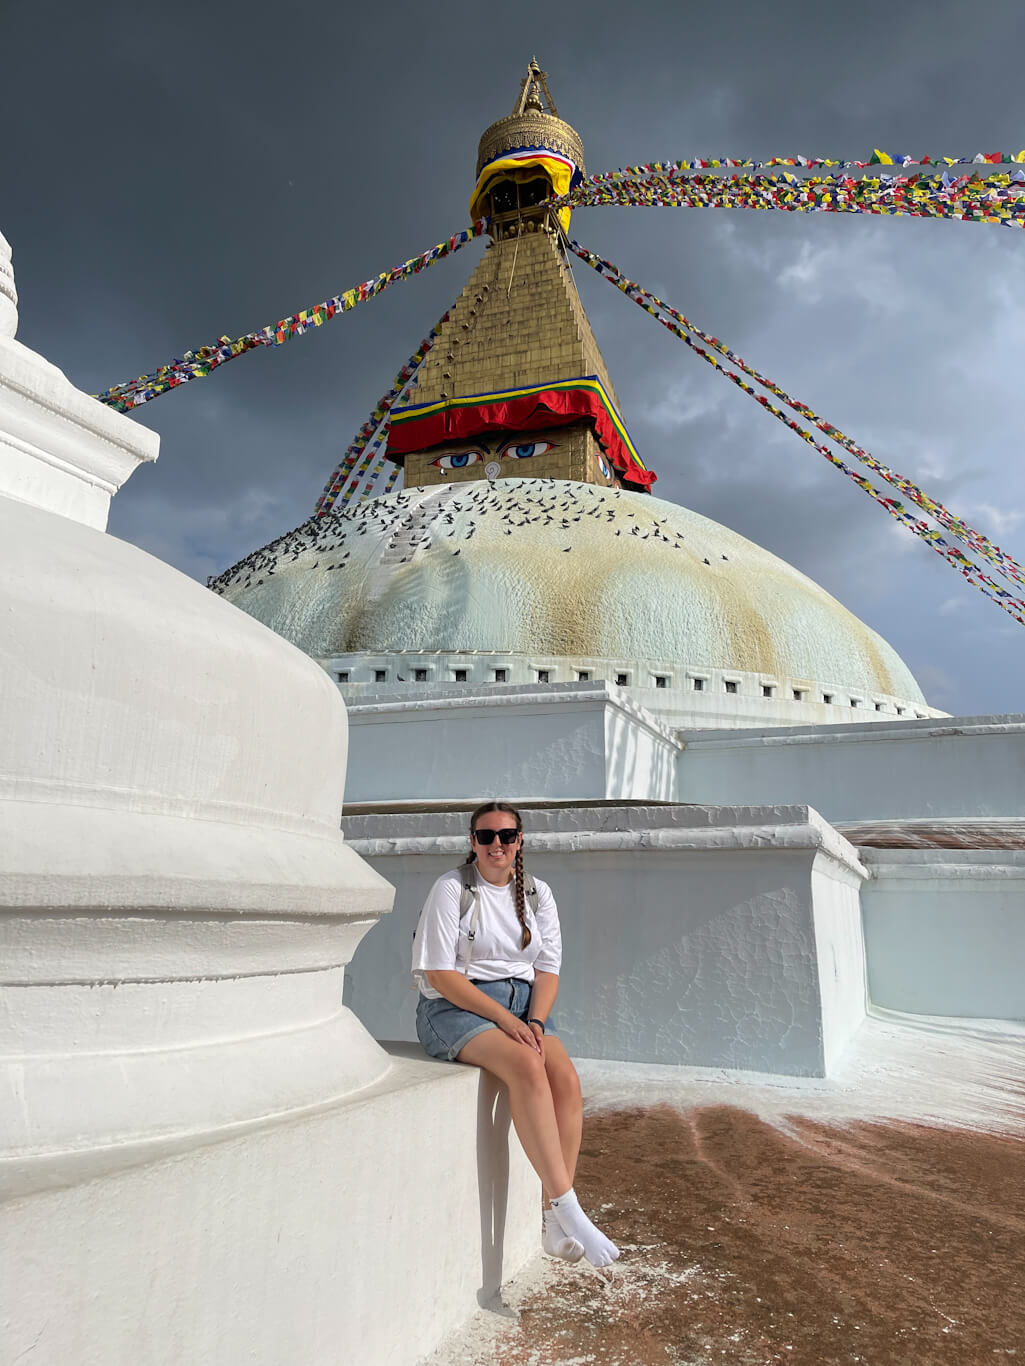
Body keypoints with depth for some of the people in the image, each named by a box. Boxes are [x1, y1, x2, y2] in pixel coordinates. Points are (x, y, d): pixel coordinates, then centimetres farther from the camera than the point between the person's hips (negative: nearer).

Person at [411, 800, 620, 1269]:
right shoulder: (451, 889, -7)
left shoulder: (537, 893, 9)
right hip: (455, 1007, -5)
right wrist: (505, 1020, -19)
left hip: (523, 1006, 5)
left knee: (566, 1077, -23)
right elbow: (440, 974, -12)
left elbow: (548, 969, 8)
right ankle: (568, 1207, -27)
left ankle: (554, 1223, -18)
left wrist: (535, 1022, -11)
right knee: (527, 1068, -32)